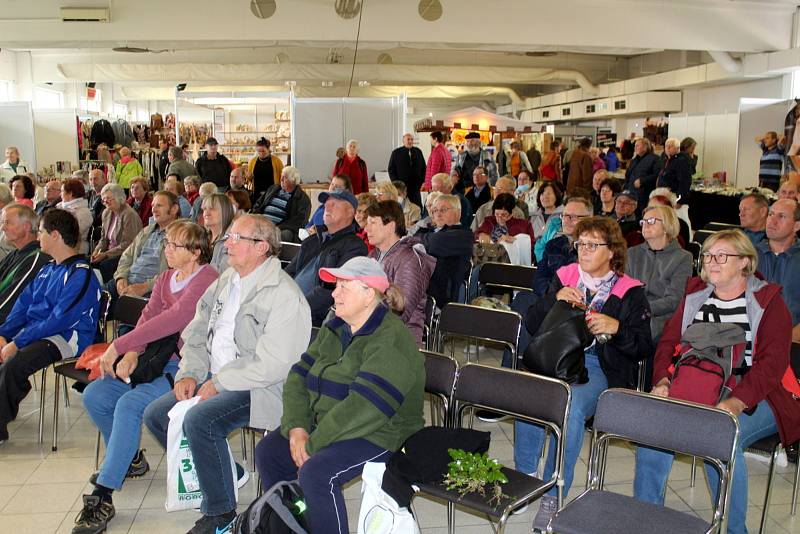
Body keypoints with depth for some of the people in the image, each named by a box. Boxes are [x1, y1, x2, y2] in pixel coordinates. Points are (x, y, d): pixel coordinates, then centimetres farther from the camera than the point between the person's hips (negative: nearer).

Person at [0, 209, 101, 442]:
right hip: (34, 333, 9)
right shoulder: (48, 269, 17)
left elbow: (59, 320, -19)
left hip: (66, 338, -9)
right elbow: (23, 304, 16)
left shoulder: (80, 274, -13)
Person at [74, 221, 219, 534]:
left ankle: (102, 496, -18)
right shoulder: (165, 279, 15)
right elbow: (148, 317, 5)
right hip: (163, 361, 9)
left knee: (130, 403, -27)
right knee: (94, 395, 0)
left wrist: (118, 346, -22)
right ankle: (130, 459, 21)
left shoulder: (206, 280, -15)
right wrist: (131, 353, -14)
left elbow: (172, 320, -24)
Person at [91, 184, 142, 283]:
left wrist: (106, 254, -21)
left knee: (105, 265, -31)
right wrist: (97, 251, -2)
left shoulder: (129, 215, -15)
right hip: (110, 251, 8)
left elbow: (127, 245, -19)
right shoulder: (106, 213, 12)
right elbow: (103, 238, 18)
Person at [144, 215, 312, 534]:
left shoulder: (284, 295, -17)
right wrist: (188, 374, 0)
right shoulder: (226, 281, 11)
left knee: (199, 420, -30)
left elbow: (273, 364, -23)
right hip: (213, 379, 9)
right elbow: (196, 334, 16)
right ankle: (217, 470, 18)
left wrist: (219, 382, -18)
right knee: (155, 415, 3)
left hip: (258, 388, -9)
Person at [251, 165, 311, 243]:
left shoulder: (303, 199, 6)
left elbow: (299, 220, -6)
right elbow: (258, 204, 27)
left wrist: (278, 228, -16)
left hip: (283, 229, -4)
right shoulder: (273, 188, 24)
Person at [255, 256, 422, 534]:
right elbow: (299, 377, 6)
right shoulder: (333, 329, 9)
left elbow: (363, 408, -29)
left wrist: (313, 445, -24)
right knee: (267, 453, -2)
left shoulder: (391, 340, -20)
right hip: (322, 426, 9)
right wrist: (296, 427, -10)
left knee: (315, 473, -29)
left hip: (378, 435, -9)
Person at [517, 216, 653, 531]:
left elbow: (644, 348, 2)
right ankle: (525, 479, -14)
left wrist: (616, 328, -16)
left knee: (571, 407, -34)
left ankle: (553, 495, -22)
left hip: (599, 367, -3)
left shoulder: (630, 293, 6)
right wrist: (554, 299, -6)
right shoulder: (564, 278, 16)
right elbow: (531, 325, 11)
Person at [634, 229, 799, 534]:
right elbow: (668, 341, 9)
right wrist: (662, 381, -11)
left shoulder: (769, 301, 1)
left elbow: (772, 362, -11)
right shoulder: (695, 294, 14)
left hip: (752, 398, -3)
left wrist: (736, 403, -26)